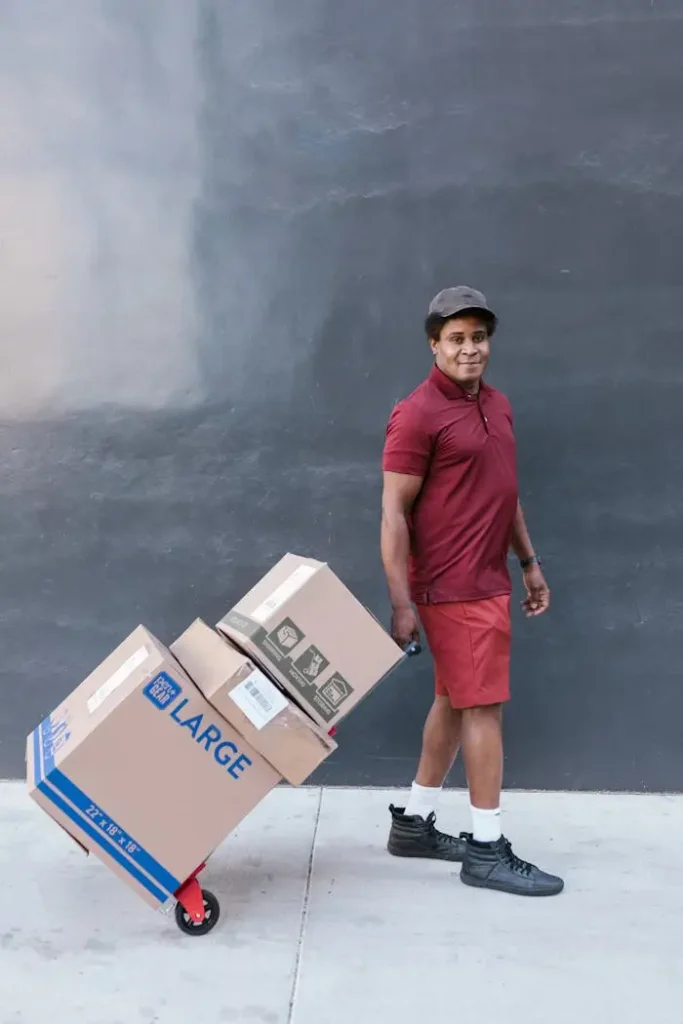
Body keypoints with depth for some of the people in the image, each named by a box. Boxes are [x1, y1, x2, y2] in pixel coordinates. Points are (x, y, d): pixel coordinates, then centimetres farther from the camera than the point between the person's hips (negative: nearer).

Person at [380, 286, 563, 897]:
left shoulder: (496, 404, 12)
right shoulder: (418, 415, -14)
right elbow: (394, 514, -15)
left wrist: (529, 561, 19)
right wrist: (402, 603, -19)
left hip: (487, 582, 9)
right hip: (455, 588, -9)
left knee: (454, 702, 15)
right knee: (484, 708, -3)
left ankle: (414, 822, 28)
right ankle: (487, 851, 9)